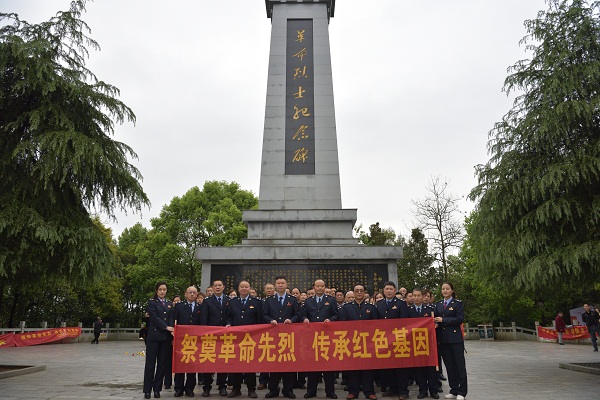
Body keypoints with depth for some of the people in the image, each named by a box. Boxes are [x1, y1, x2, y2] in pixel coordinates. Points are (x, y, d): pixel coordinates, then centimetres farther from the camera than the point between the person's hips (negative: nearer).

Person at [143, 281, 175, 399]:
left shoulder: (169, 304, 14)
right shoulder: (152, 302, 2)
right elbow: (155, 317, -9)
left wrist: (172, 331, -3)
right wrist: (166, 327, -18)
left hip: (166, 337, 4)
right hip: (153, 336, -4)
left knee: (162, 364, 6)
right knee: (150, 363, 1)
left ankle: (157, 389, 15)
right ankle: (147, 390, 9)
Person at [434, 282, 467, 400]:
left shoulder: (457, 303, -2)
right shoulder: (438, 304, 12)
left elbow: (460, 319, -12)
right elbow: (436, 319, 11)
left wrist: (443, 320, -15)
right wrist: (435, 322, -12)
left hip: (455, 338, -4)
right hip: (443, 339, 4)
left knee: (459, 364, 1)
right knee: (449, 365, 9)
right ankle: (454, 390, 18)